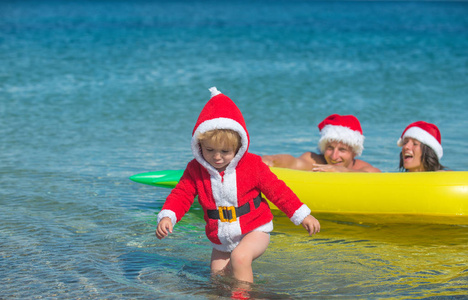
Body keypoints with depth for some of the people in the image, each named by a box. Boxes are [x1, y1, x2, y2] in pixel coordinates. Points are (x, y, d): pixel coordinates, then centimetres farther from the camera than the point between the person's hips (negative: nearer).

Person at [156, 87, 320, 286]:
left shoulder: (252, 165, -12)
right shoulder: (195, 170, -6)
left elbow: (277, 190, -7)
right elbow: (181, 195, -7)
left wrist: (303, 216, -7)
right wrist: (167, 217, -27)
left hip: (254, 231, -4)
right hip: (221, 240, 5)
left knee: (240, 257, -31)